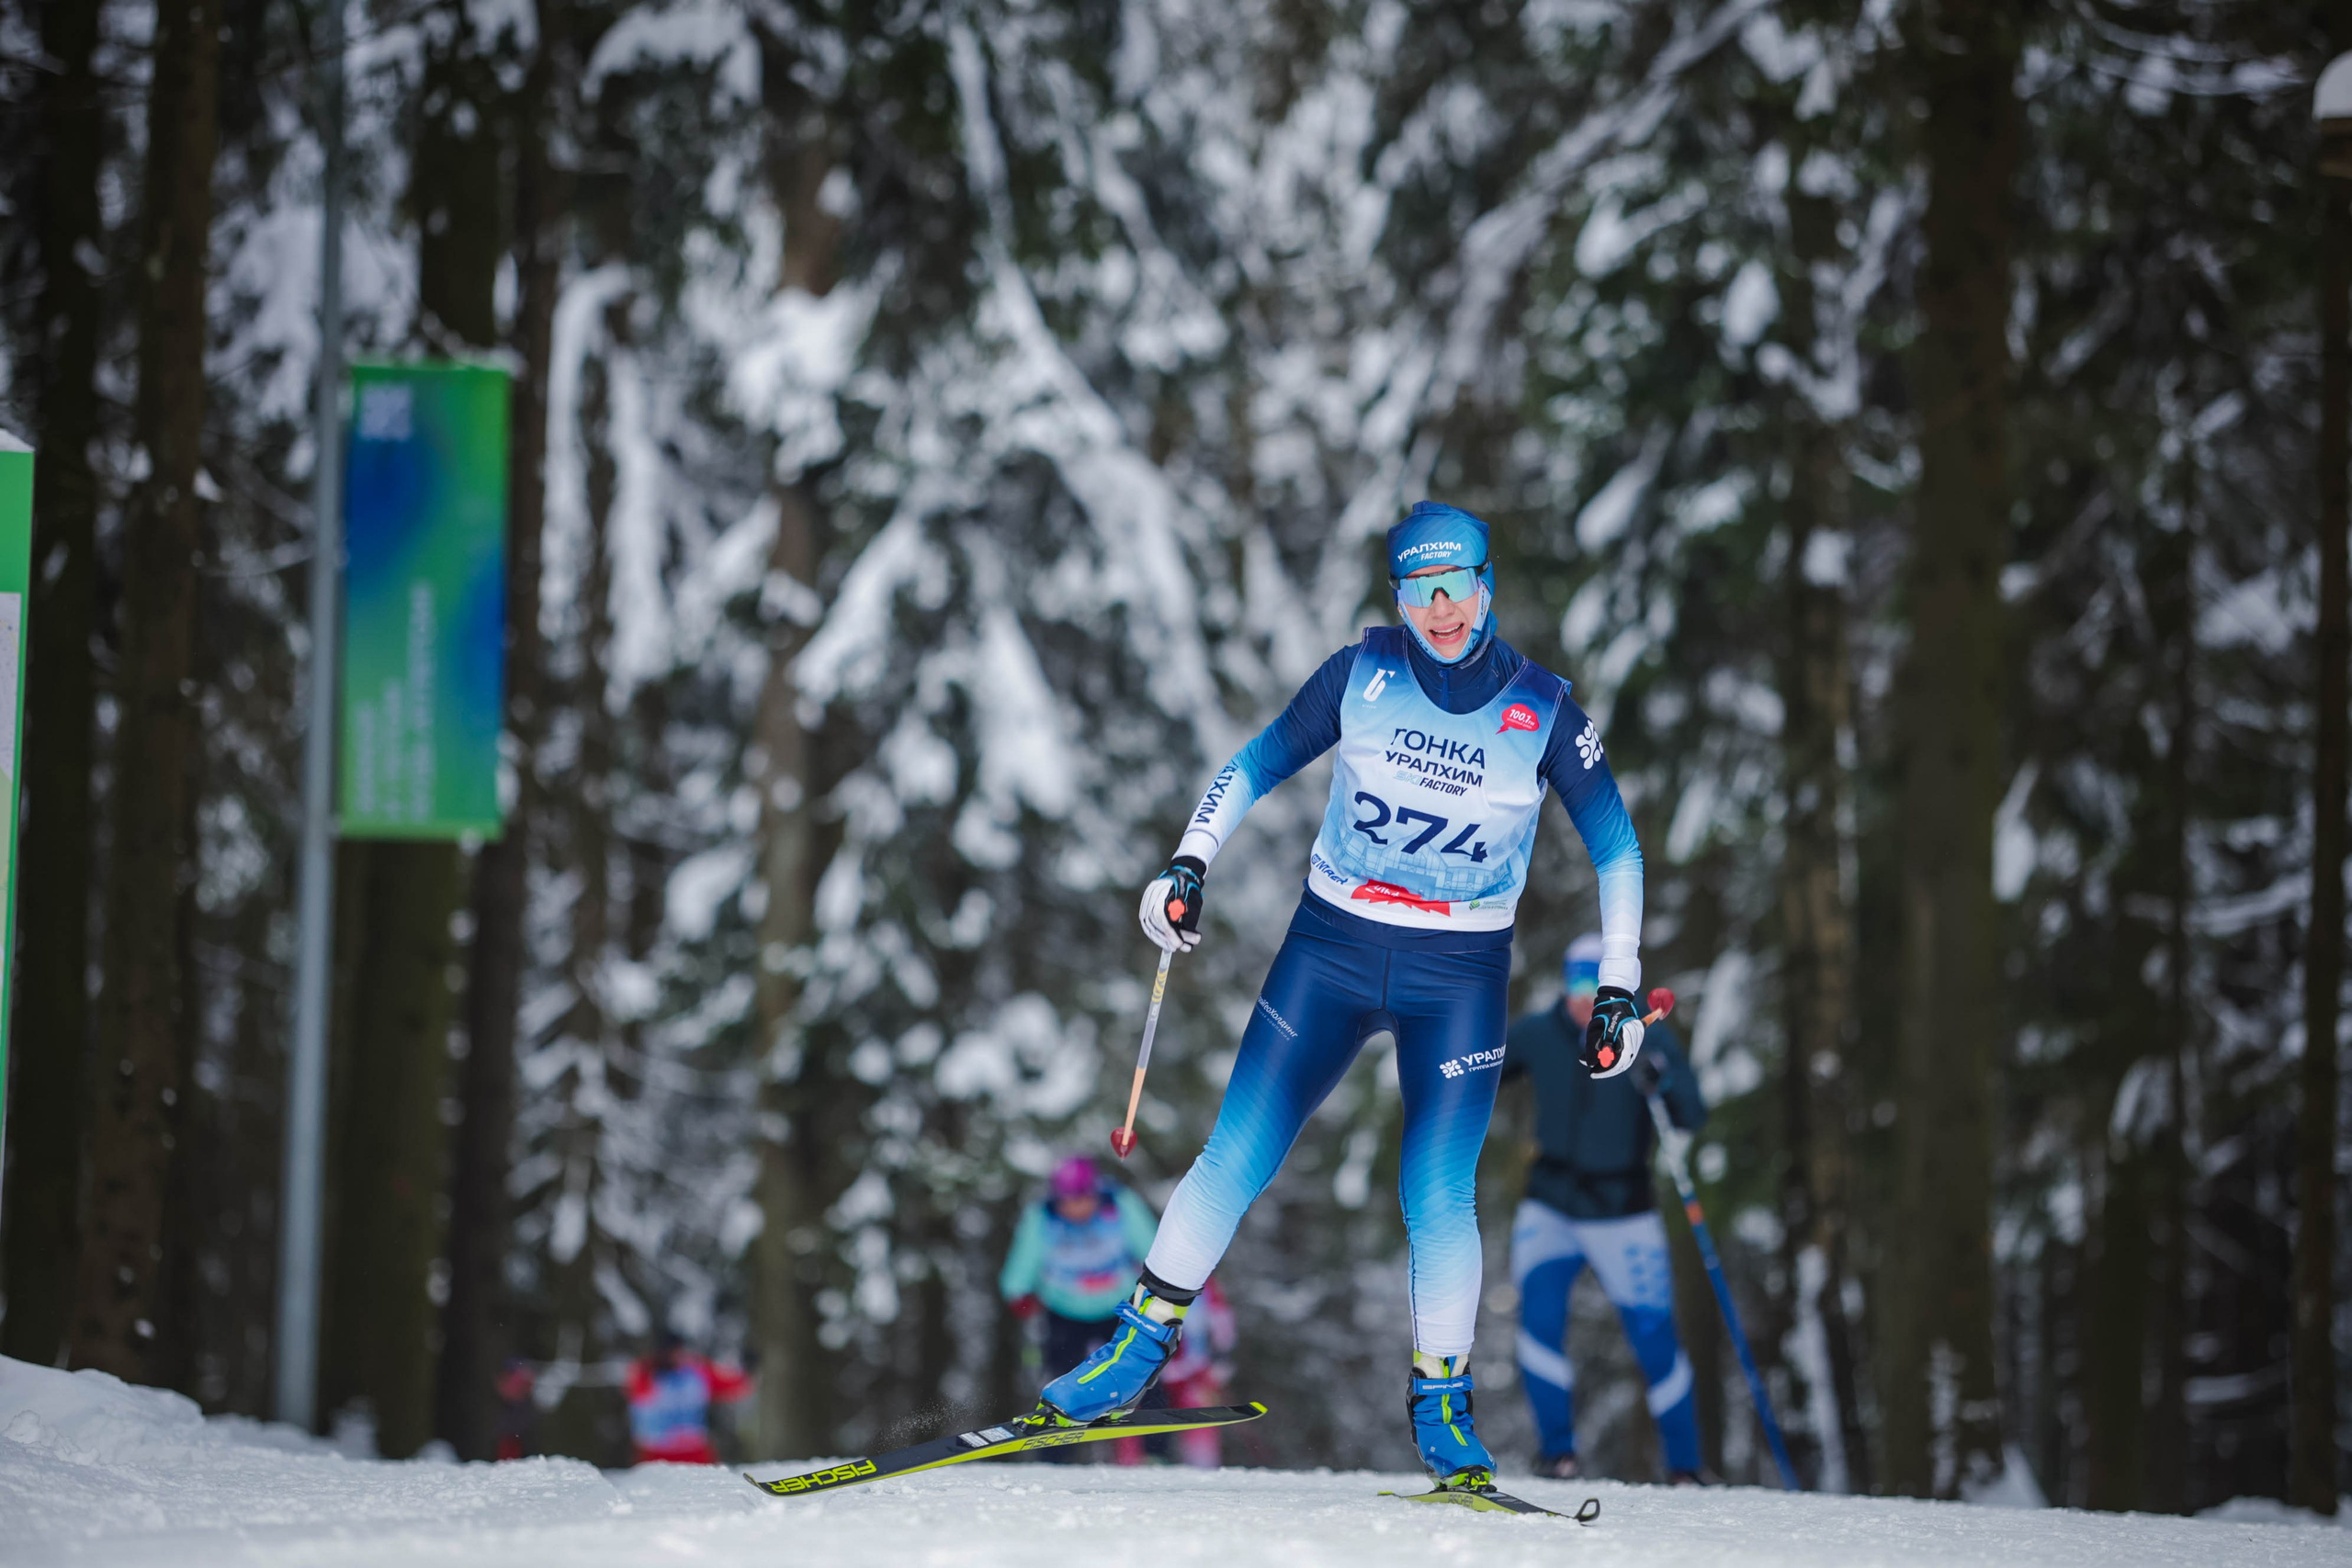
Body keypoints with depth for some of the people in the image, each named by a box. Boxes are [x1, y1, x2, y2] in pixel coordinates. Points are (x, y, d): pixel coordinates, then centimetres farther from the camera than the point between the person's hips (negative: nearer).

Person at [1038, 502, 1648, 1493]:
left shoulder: (1544, 713, -7)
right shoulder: (1361, 675, -5)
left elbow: (1616, 851, 3)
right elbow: (1256, 766, 8)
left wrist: (1617, 992, -2)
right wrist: (1190, 863, -5)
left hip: (1460, 974, -1)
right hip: (1332, 946, 1)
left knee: (1438, 1195, -11)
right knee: (1236, 1158, -5)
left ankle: (1441, 1404, 5)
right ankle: (1143, 1344, 8)